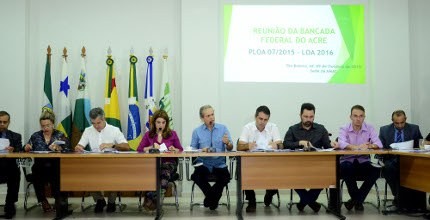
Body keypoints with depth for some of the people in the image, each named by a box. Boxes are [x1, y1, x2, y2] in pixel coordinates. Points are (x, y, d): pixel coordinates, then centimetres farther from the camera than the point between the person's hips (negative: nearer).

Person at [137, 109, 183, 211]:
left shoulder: (172, 134, 17)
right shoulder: (148, 135, 19)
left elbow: (181, 150, 17)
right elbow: (139, 149, 11)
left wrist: (174, 149, -6)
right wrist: (152, 147, -4)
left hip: (169, 162, 0)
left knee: (165, 172, -38)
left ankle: (151, 198, -37)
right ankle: (157, 199, -38)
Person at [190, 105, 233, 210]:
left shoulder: (223, 128, 9)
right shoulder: (197, 131, 8)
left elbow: (230, 148, 5)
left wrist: (227, 143, -18)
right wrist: (201, 150, -15)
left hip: (219, 163, 0)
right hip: (203, 163, 0)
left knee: (225, 177, -29)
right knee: (196, 176, -30)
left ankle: (210, 197, 0)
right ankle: (214, 197, -1)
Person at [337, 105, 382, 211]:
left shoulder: (369, 128, 4)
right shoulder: (344, 129, -1)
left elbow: (379, 144, -10)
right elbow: (341, 144, -21)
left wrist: (369, 146, -34)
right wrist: (357, 147, -39)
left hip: (363, 161, 2)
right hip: (348, 161, -1)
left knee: (376, 170, -28)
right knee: (345, 168, -34)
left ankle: (357, 199, -10)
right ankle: (358, 199, -11)